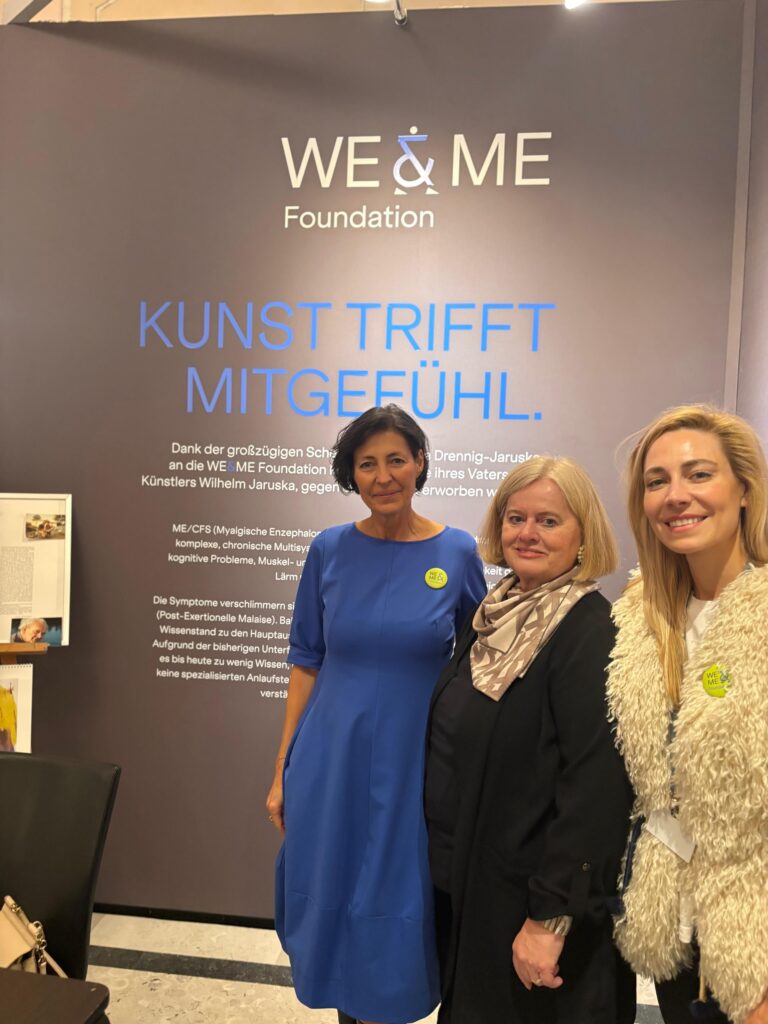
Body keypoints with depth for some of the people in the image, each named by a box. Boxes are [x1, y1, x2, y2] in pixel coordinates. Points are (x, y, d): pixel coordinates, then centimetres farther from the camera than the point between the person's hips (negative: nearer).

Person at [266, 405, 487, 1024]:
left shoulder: (458, 553, -6)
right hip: (331, 763, 2)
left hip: (415, 765, -1)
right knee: (332, 905, 16)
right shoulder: (330, 550, -3)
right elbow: (307, 663, 3)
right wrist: (282, 772, 3)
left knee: (396, 915, 11)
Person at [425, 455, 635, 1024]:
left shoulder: (591, 631, -20)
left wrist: (551, 918, -22)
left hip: (528, 889, -7)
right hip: (464, 877, 7)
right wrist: (445, 858, 13)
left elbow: (596, 790, -24)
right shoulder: (495, 615, 3)